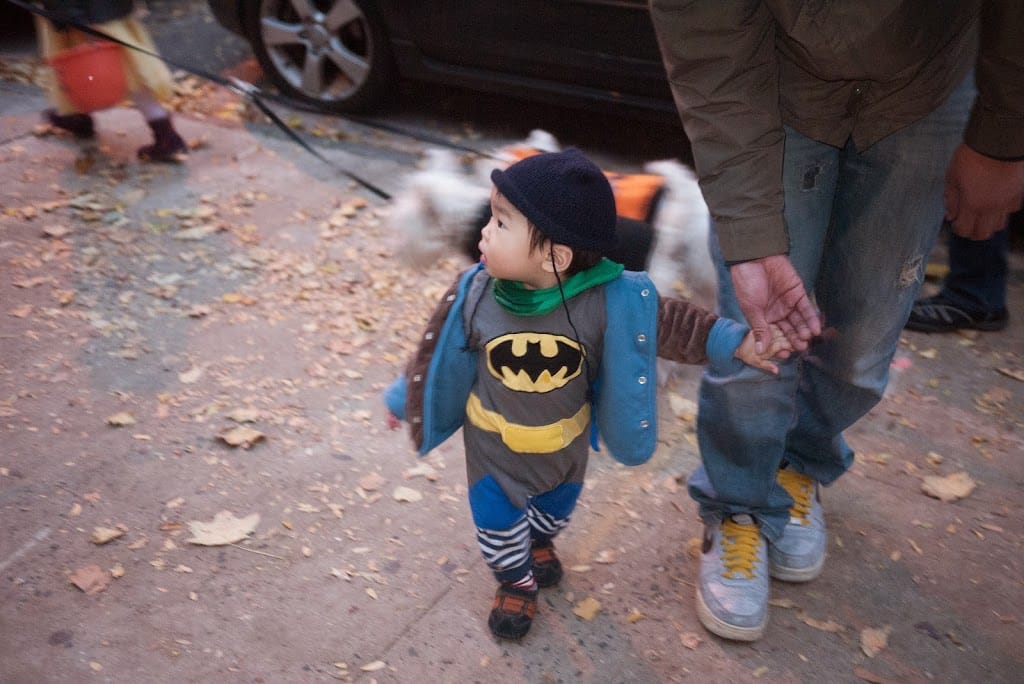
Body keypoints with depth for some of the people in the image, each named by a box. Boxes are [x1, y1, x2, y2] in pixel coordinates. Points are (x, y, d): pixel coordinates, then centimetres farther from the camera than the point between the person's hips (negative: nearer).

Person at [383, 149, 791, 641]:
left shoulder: (606, 302, -32)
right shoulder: (475, 295, -26)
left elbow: (668, 325, -18)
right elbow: (439, 350, -9)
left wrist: (735, 343, -23)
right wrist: (404, 398, 2)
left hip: (566, 442, 1)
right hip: (493, 442, -1)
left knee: (556, 506, 28)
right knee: (497, 521, 14)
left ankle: (540, 540, 65)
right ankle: (516, 580, 47)